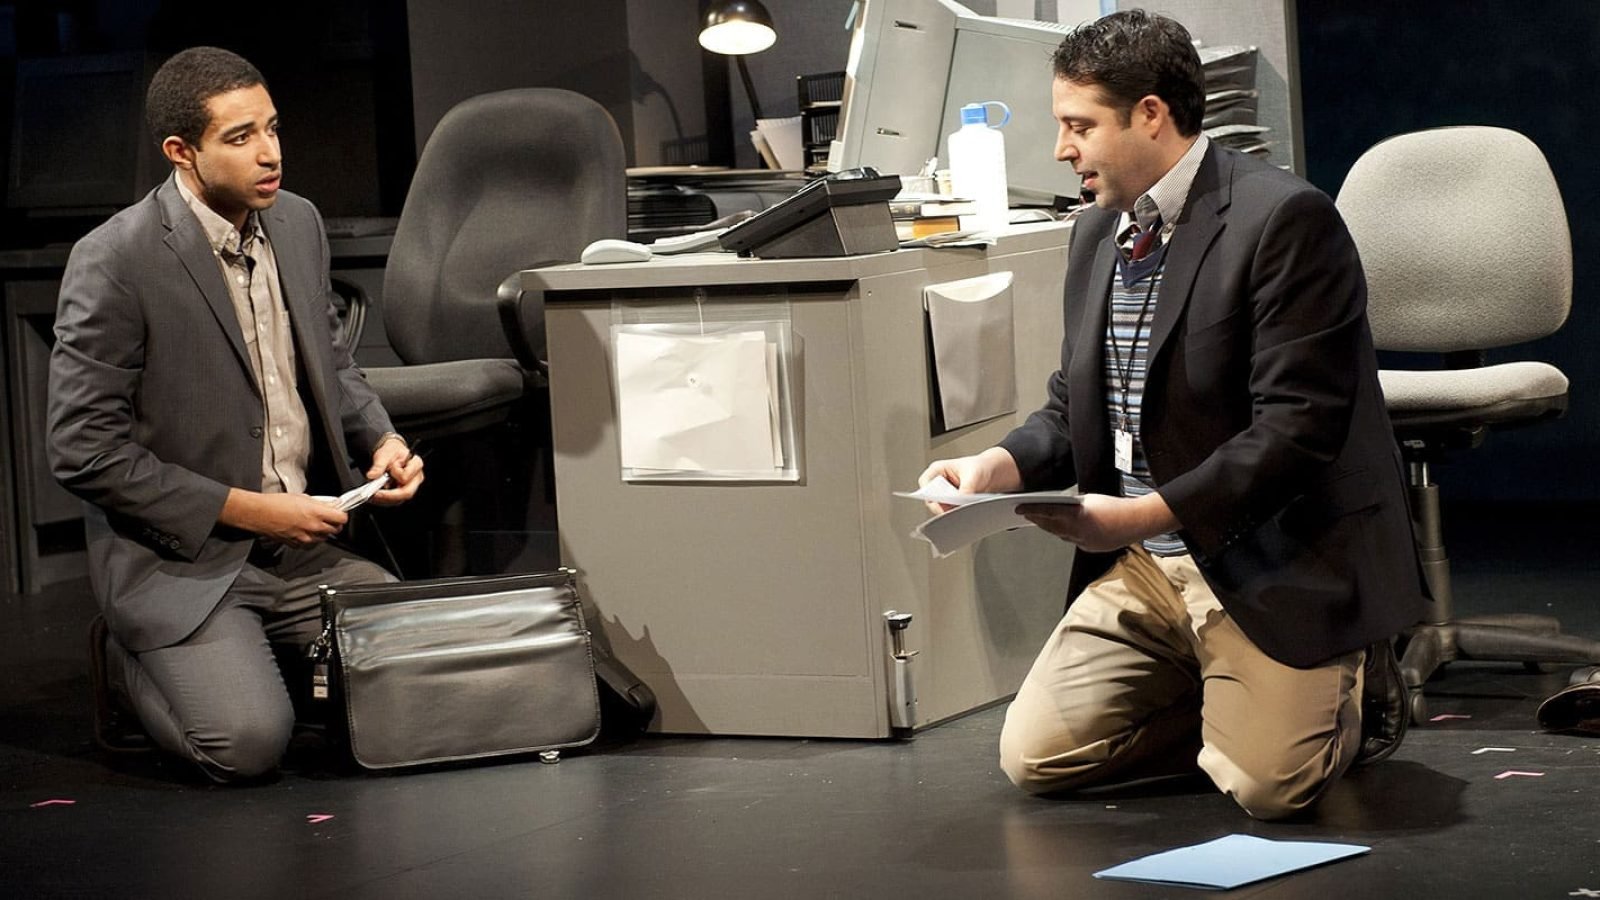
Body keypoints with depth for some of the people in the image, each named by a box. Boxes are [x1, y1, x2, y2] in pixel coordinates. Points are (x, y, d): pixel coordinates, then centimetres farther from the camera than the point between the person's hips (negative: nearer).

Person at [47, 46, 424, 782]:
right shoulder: (115, 263, -17)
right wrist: (247, 509, -18)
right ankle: (134, 661, 9)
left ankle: (259, 656, 15)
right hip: (180, 561, -6)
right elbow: (83, 451, -17)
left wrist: (381, 439, -1)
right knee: (249, 742, -25)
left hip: (302, 547, 6)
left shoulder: (297, 224, 5)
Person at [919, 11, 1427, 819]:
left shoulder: (1283, 220, -16)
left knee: (1265, 783, -21)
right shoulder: (1097, 235, 11)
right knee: (1034, 757, -6)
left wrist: (1147, 515, -26)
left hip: (1274, 562, -7)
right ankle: (1222, 697, 16)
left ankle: (1346, 687, 13)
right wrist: (1002, 465, -5)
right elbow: (1073, 408, 17)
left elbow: (1296, 428, -21)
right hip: (1143, 567, 7)